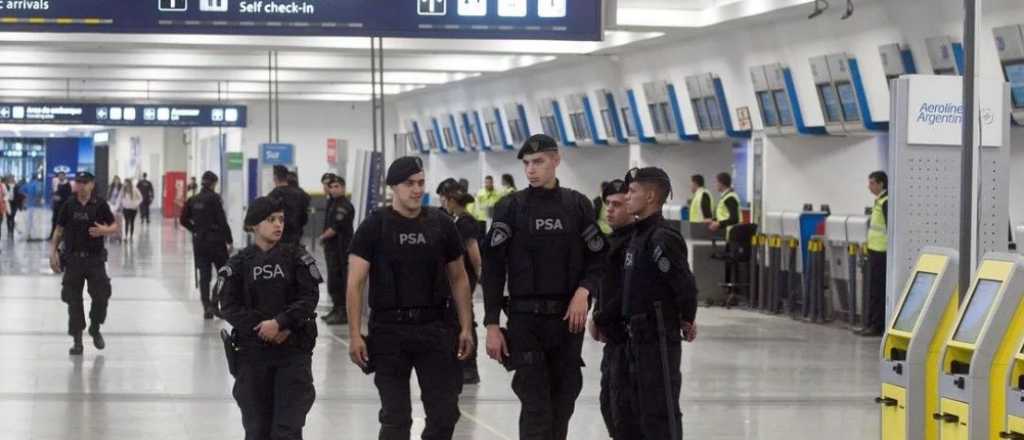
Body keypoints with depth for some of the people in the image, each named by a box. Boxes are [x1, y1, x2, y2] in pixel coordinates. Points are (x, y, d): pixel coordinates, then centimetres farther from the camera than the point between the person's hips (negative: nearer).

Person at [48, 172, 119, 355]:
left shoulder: (100, 205, -1)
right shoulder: (68, 206, 2)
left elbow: (114, 226, 5)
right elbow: (59, 230, 8)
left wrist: (104, 230, -16)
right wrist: (53, 252, 0)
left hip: (95, 258, -1)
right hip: (73, 258, 1)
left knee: (101, 297, -2)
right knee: (74, 301, 3)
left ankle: (95, 329, 25)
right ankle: (77, 340, 12)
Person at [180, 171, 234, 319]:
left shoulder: (193, 200, 5)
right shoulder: (214, 198, -12)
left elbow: (183, 220, 9)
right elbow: (222, 221, -14)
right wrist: (229, 240, -8)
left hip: (199, 241, 5)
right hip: (215, 240, -5)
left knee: (204, 275, 8)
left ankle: (207, 308, 3)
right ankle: (214, 303, -4)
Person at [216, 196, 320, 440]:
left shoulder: (296, 256, 2)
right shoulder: (238, 264, 3)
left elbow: (309, 298, -5)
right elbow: (229, 307, -3)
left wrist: (280, 323, -18)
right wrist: (263, 329, -14)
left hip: (294, 349, -1)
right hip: (253, 351, 1)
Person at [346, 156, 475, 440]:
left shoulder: (441, 224, 6)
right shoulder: (374, 226, -2)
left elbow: (458, 278, 13)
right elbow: (355, 283, -5)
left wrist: (466, 328, 7)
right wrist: (355, 335, -12)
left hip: (435, 328, 3)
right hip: (389, 329, -2)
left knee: (445, 414, 2)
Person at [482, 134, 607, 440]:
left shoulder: (578, 205, 4)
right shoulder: (510, 207, -2)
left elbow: (597, 259, 9)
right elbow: (493, 269, -2)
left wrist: (583, 291, -11)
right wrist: (492, 325, -7)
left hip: (568, 318, 3)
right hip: (525, 318, -2)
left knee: (564, 400, 8)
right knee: (535, 404, -6)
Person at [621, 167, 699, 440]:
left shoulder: (661, 238, -17)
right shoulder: (640, 234, 13)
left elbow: (685, 284, -22)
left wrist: (687, 320, -7)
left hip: (660, 338, -10)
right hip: (640, 336, 10)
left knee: (662, 412, -5)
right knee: (643, 410, 15)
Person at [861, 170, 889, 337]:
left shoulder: (885, 202, -15)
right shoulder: (879, 201, 15)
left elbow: (890, 228, -19)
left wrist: (889, 251, -21)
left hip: (881, 252, -10)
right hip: (875, 250, 10)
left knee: (877, 291, -4)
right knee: (874, 290, 13)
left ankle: (876, 326, 0)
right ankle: (871, 324, 18)